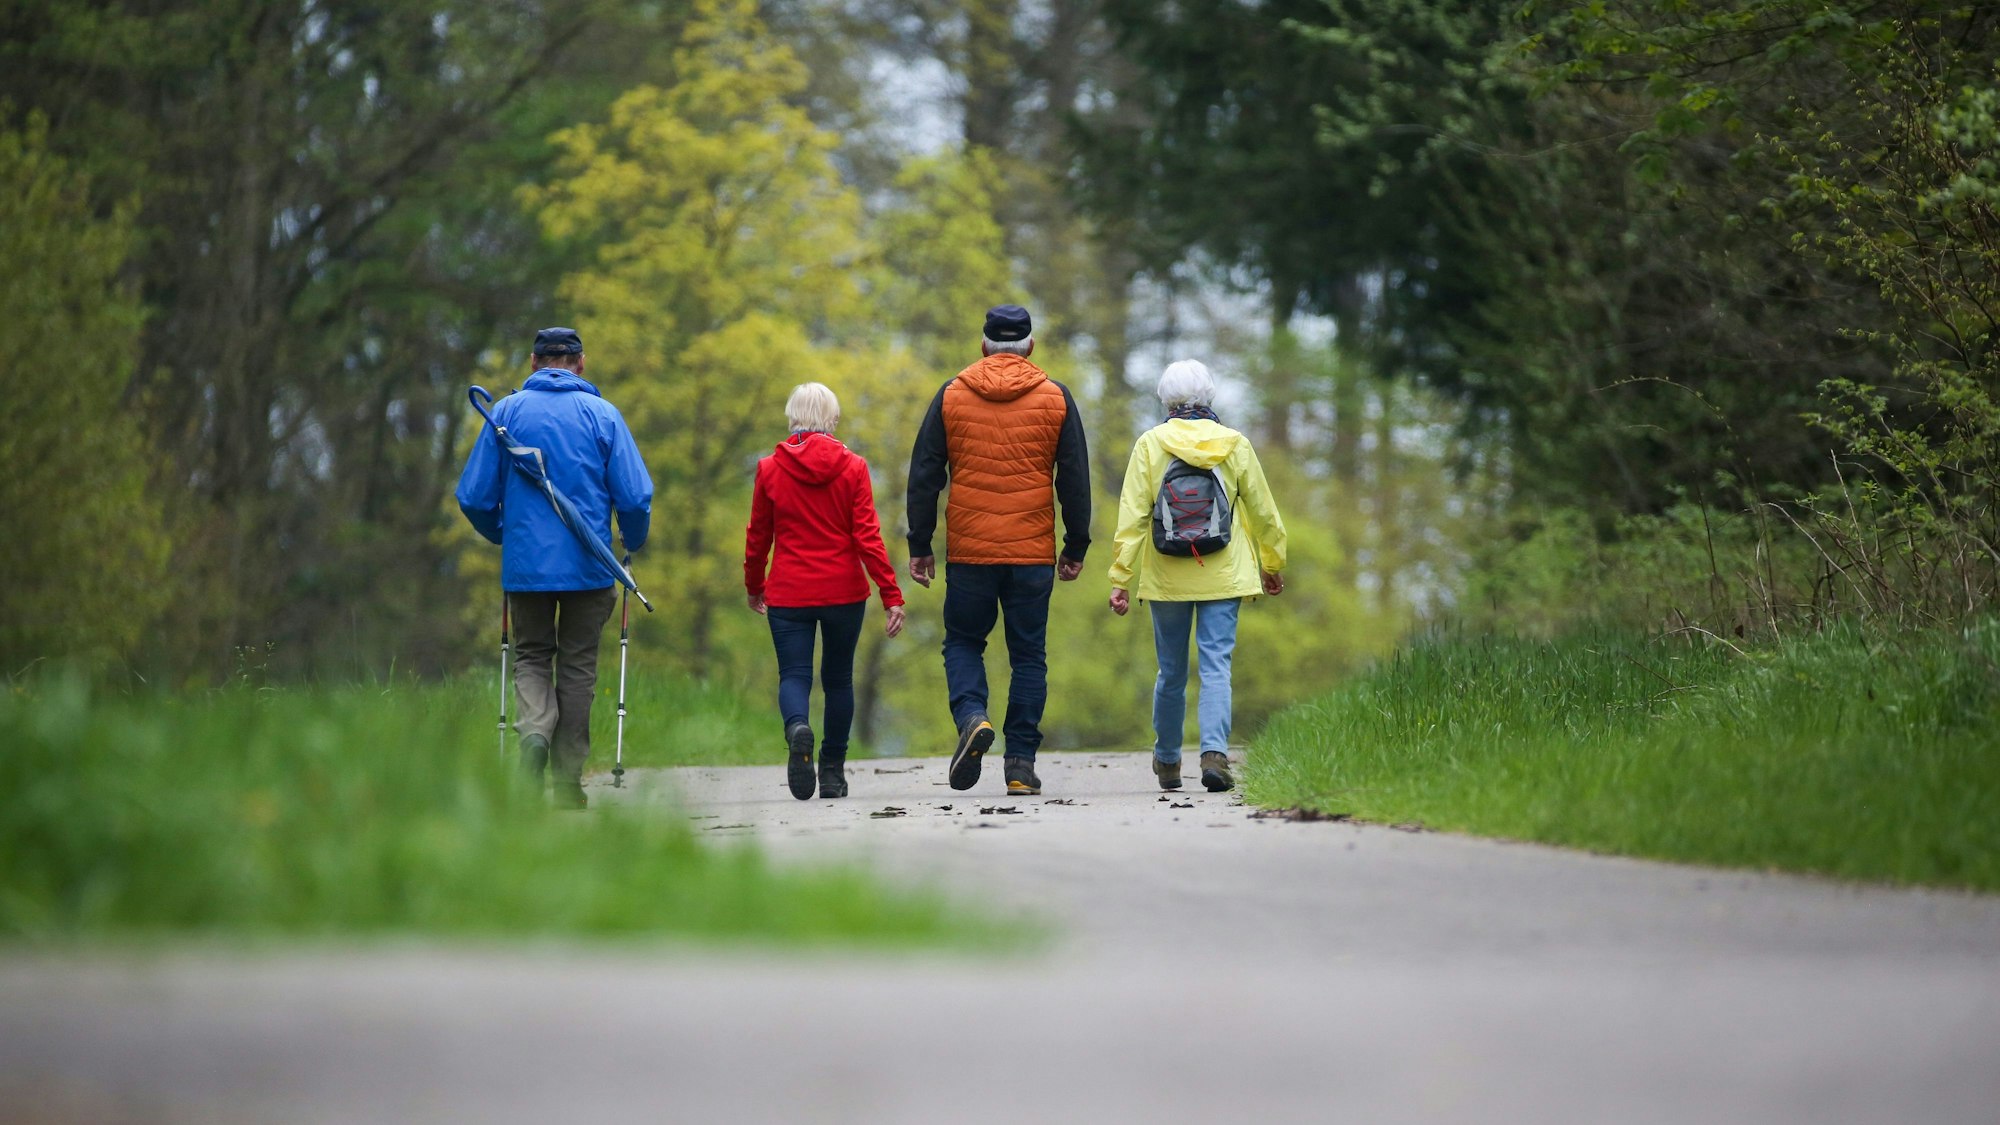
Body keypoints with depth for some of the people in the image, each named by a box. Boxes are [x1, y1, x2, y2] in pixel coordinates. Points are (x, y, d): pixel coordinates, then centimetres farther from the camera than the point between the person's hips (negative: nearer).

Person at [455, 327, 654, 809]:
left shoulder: (507, 412, 1)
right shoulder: (602, 415, -2)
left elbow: (474, 497, 1)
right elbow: (635, 498, -6)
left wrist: (501, 534, 21)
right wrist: (633, 544, 14)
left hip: (526, 564, 1)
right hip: (588, 566, 0)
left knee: (531, 657, 16)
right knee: (577, 666, 10)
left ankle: (535, 730, -14)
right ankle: (567, 783, 9)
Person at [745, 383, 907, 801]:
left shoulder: (770, 469, -2)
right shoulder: (852, 468, -4)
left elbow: (758, 537, 5)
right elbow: (867, 537, -8)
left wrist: (754, 587, 21)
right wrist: (891, 595, -6)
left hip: (789, 593, -1)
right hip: (844, 591, 1)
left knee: (794, 675, 2)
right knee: (838, 678, 14)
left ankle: (797, 728, -31)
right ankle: (833, 773, 15)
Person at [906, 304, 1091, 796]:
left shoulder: (951, 396, 3)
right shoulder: (1055, 398, 3)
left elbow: (924, 475, 3)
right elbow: (1075, 479, 4)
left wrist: (920, 546, 8)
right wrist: (1075, 548, 10)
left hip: (968, 552, 0)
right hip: (1033, 553, 0)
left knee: (963, 641, 15)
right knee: (1029, 655, 7)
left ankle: (971, 715, -12)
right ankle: (1021, 762, 2)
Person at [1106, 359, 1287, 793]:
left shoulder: (1150, 445, -4)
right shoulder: (1234, 445, -1)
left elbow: (1132, 516, -7)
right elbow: (1263, 512, 6)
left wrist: (1121, 579, -5)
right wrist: (1272, 566, 21)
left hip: (1166, 579, 1)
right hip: (1222, 578, -1)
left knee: (1171, 672, 13)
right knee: (1217, 667, -2)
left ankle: (1167, 762, 27)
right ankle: (1215, 751, -21)